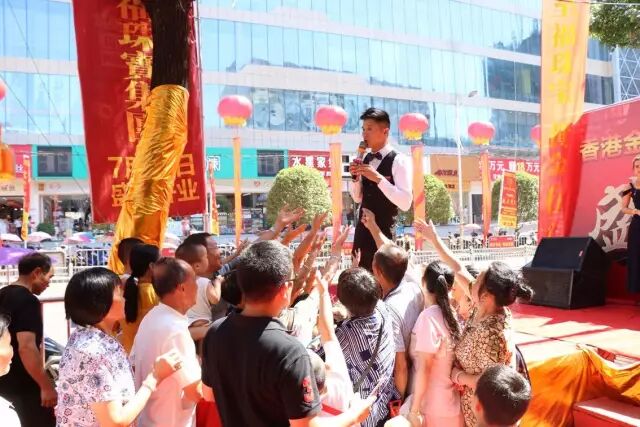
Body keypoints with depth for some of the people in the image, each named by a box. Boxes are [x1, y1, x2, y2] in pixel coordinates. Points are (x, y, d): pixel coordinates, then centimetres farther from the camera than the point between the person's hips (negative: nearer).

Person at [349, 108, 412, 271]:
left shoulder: (399, 161, -12)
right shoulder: (366, 159, 10)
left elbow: (405, 203, -20)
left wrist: (378, 178, -24)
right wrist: (356, 177, -3)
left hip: (384, 231, -7)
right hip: (363, 230, 7)